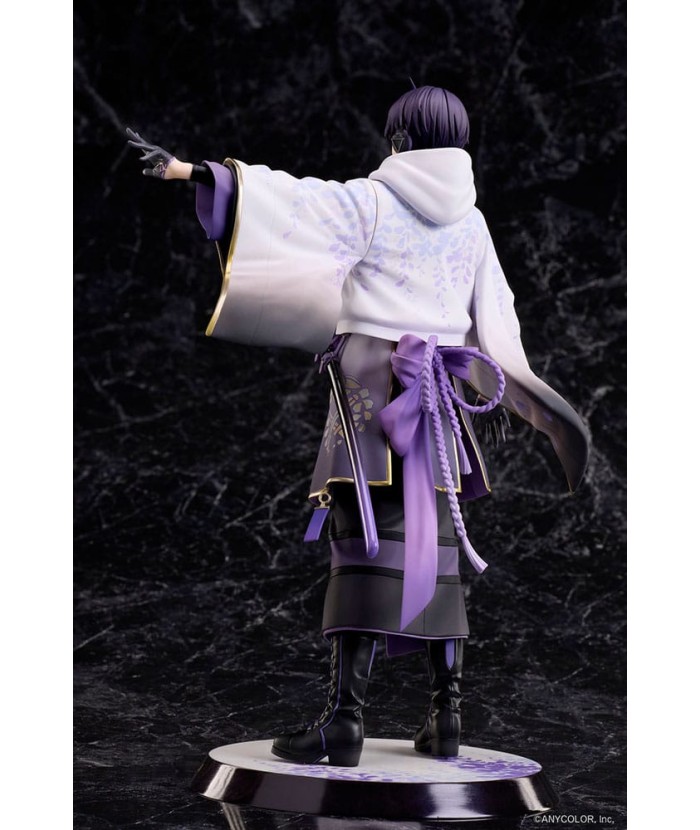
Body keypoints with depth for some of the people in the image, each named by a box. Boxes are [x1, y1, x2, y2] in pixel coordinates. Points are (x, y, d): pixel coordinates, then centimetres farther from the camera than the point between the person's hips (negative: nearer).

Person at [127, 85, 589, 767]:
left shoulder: (372, 201, -3)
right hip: (441, 390, 5)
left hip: (373, 378, -5)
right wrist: (502, 390, 35)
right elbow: (494, 313, 23)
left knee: (367, 545, -10)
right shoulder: (469, 219, 14)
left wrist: (186, 170, -18)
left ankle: (344, 719, -14)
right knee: (437, 549, 8)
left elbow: (285, 197, -14)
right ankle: (445, 717, 9)